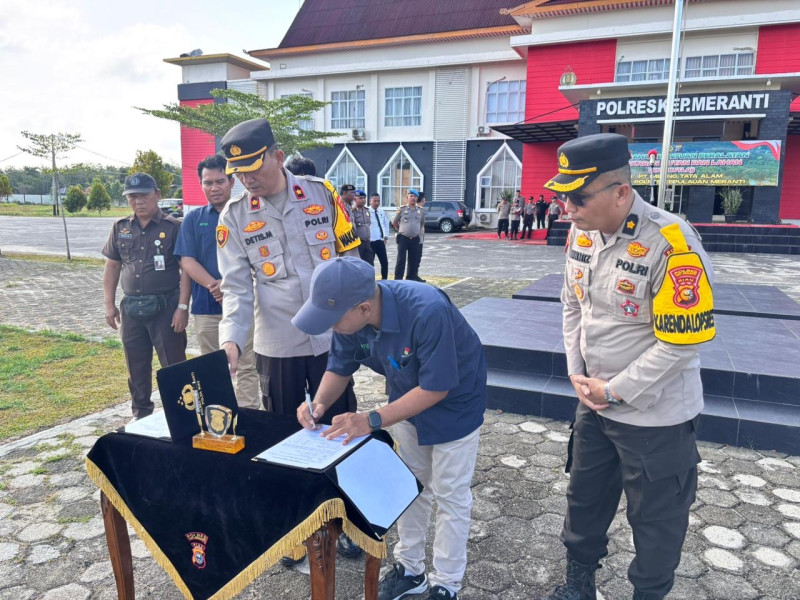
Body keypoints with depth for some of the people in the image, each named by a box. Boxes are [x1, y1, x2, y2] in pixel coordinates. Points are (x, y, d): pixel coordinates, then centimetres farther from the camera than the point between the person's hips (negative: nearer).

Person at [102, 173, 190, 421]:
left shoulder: (173, 227, -6)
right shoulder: (120, 228, 9)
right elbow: (112, 266, 14)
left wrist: (182, 307, -13)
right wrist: (109, 304, 9)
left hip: (165, 306, -5)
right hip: (131, 307, 5)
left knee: (173, 364, 1)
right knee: (136, 365, 14)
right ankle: (140, 412, 29)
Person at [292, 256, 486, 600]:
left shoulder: (428, 311, -42)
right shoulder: (350, 315, -22)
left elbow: (436, 388, -34)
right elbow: (339, 368, -7)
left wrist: (373, 420, -36)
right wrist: (319, 404, -27)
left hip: (454, 403, -6)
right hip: (408, 399, 6)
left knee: (449, 495, 7)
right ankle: (410, 569, 38)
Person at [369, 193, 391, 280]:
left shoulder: (382, 213, 10)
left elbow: (386, 225, 20)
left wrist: (386, 237, 10)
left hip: (380, 241, 5)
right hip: (370, 242, -5)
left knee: (385, 262, 6)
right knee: (370, 263, 2)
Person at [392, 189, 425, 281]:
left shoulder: (421, 211, 7)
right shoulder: (402, 209, -3)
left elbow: (422, 223, 24)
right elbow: (394, 222, 7)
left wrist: (418, 230, 14)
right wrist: (401, 231, 10)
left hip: (415, 239, 4)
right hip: (403, 238, -3)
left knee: (413, 261, 7)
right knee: (401, 260, -5)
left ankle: (411, 279, 17)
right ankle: (398, 280, -2)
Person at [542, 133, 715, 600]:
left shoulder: (670, 244, -25)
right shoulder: (582, 233, -3)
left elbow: (682, 340, -23)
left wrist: (615, 391, -15)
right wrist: (577, 373, 0)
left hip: (655, 414, -6)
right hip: (594, 402, 7)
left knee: (656, 518, 14)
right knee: (585, 497, 22)